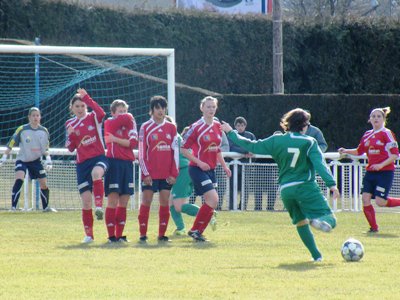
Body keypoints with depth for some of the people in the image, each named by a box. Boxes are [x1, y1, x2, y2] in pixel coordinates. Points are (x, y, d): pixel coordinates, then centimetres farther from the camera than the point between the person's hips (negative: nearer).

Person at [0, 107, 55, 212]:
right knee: (19, 180, -25)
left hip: (36, 160, 4)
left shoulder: (44, 131, -1)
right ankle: (13, 207, -26)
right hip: (22, 159, -4)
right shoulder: (22, 130, -13)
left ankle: (45, 207, 23)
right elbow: (11, 144, -8)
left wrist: (48, 159, -5)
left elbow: (46, 148, 9)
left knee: (44, 184, 2)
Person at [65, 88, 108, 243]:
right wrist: (71, 135, -10)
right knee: (85, 200, 1)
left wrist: (86, 98, -26)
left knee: (96, 173, -42)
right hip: (82, 163, 4)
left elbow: (101, 113, -24)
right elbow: (70, 148, 9)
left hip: (98, 157, -4)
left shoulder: (93, 117, 1)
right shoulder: (70, 124, 11)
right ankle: (89, 234, 12)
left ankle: (99, 206, -47)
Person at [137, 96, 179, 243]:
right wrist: (145, 173, -8)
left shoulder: (171, 127, 8)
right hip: (150, 174, -2)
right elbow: (142, 152, -2)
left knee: (165, 203, 2)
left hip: (167, 174, 2)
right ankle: (143, 234, 2)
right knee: (146, 202, -3)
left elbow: (175, 151, 8)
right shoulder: (145, 127, 1)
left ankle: (162, 234, 8)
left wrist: (174, 173, 1)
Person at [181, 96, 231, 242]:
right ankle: (196, 229, -5)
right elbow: (184, 149, -10)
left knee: (211, 202, 5)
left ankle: (196, 231, 15)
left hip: (211, 169, 7)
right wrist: (199, 162, -17)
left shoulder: (218, 126, 9)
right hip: (198, 169, -7)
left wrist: (224, 165, 14)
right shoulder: (196, 127, -11)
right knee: (213, 199, -17)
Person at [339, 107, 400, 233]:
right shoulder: (367, 135, 12)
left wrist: (381, 165, -20)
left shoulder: (387, 133, -7)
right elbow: (359, 151, 23)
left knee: (380, 201, -13)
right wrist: (346, 151, 6)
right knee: (365, 198, -7)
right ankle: (373, 227, 4)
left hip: (385, 172, -6)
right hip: (370, 172, 6)